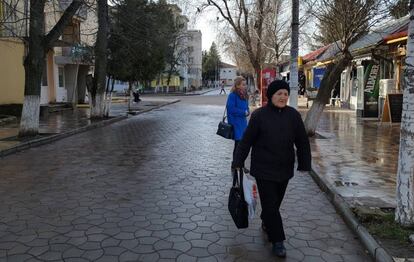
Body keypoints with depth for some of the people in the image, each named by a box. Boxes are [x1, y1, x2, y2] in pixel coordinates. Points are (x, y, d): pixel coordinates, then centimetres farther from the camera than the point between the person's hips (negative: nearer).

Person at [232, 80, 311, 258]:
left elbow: (302, 142, 5)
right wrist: (238, 162, -4)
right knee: (270, 204, 0)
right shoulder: (259, 115, -10)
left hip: (285, 169, 4)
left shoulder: (293, 115, -1)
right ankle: (277, 241, 12)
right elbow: (246, 141, -6)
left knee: (276, 202, 19)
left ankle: (266, 223, 47)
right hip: (264, 169, -4)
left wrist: (305, 164, 4)